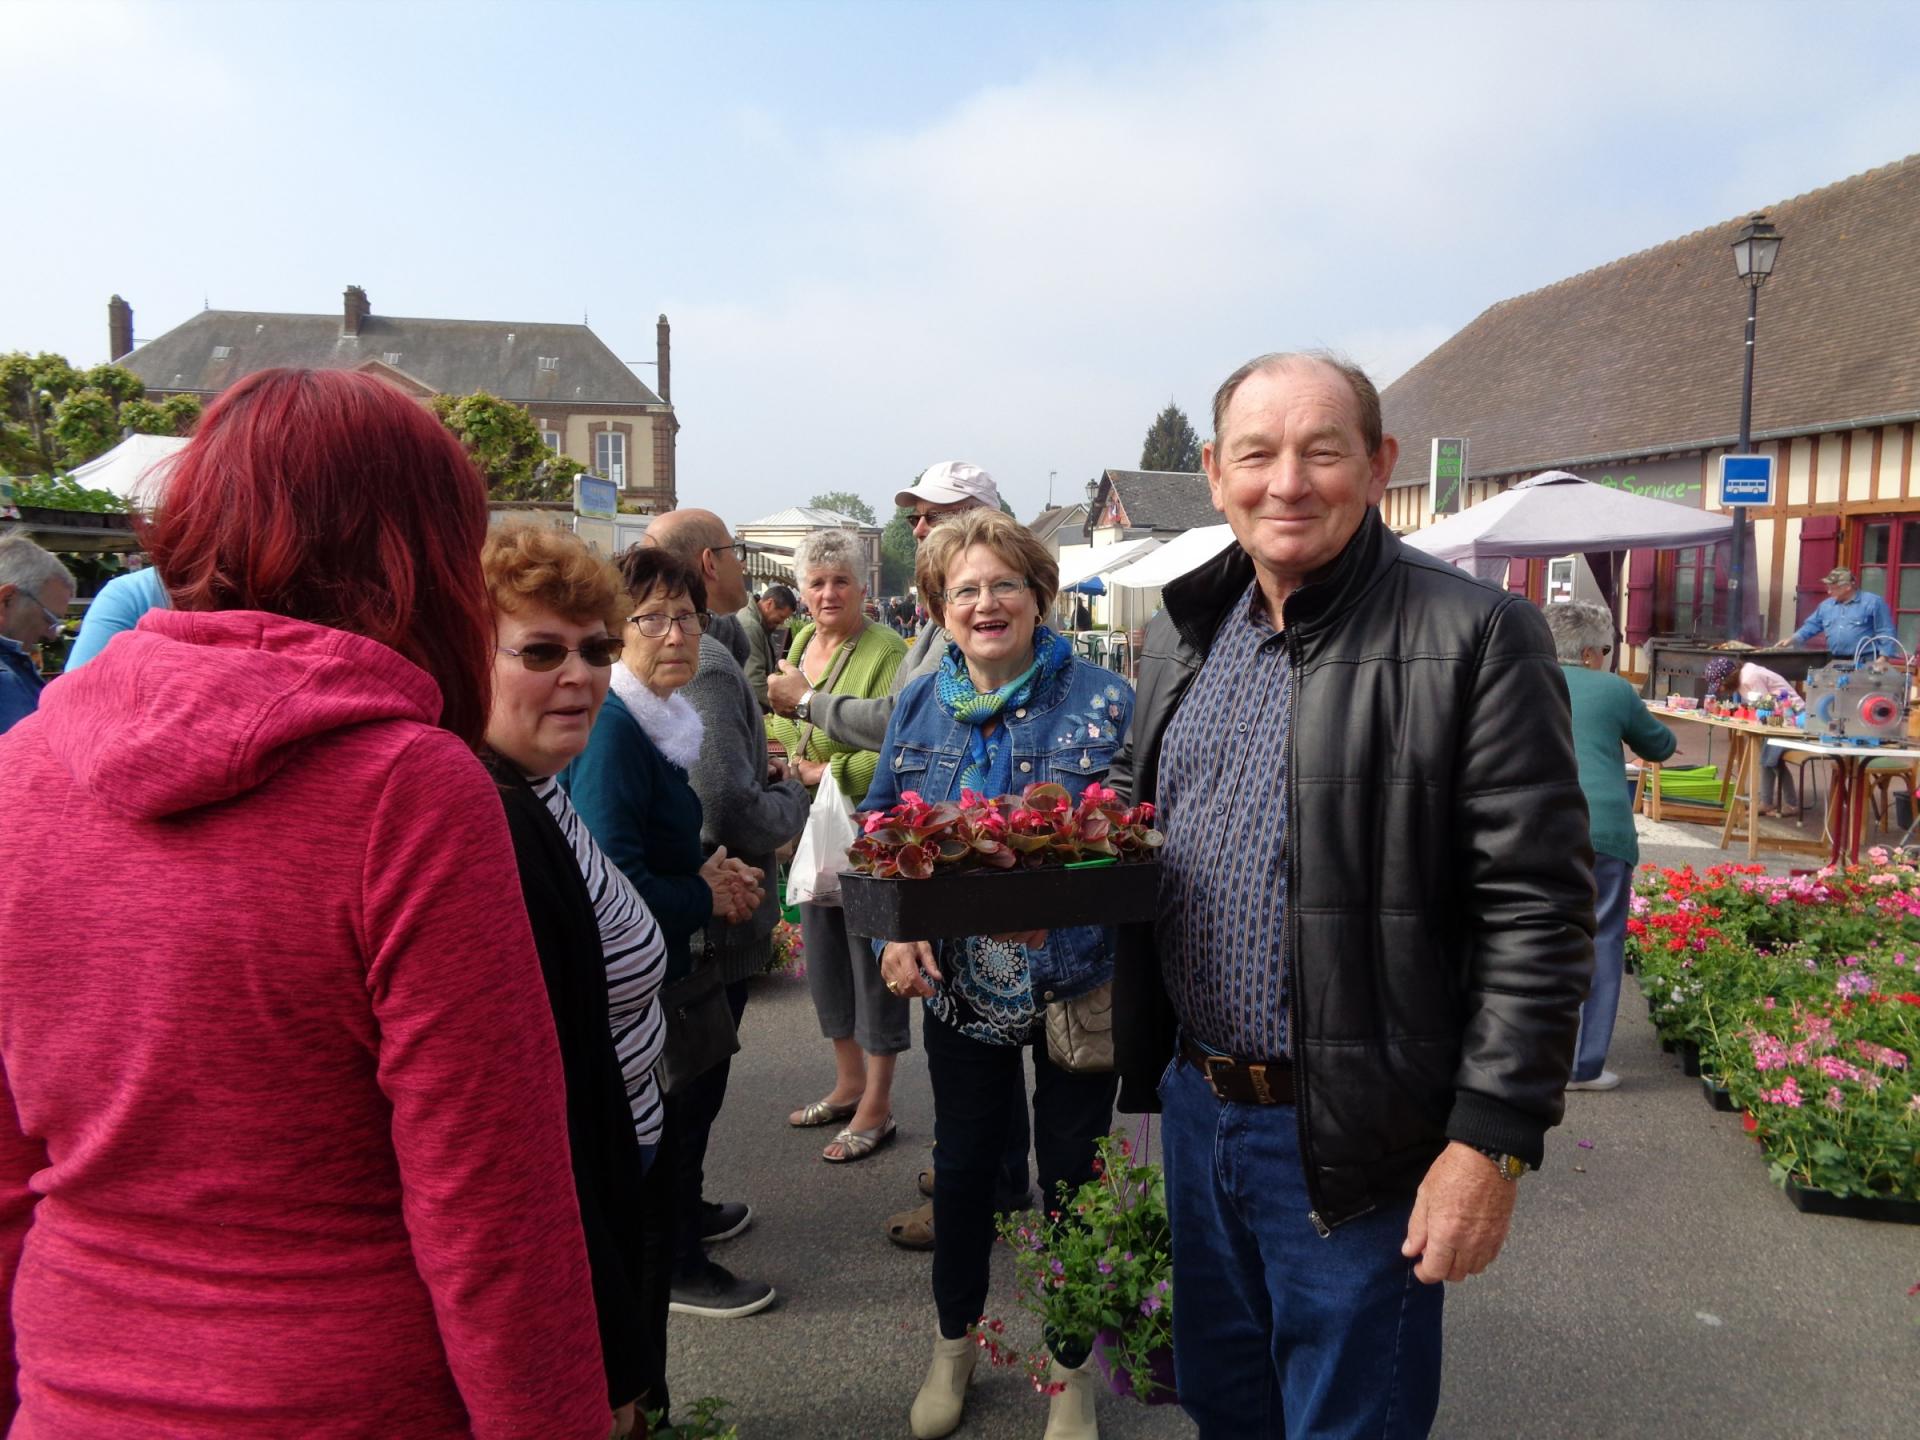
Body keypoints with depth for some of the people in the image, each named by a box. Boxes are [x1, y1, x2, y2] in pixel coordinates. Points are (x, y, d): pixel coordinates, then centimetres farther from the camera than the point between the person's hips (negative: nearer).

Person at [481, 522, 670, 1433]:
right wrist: (610, 1365, -21)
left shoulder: (534, 800, 5)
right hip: (570, 1237, -9)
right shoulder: (496, 832, -27)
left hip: (609, 1194, 9)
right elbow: (537, 1109, -27)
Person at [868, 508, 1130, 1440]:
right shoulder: (919, 706, 1)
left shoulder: (1102, 701, -10)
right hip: (960, 984, 3)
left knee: (1071, 1175, 12)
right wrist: (894, 933, -10)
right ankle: (954, 1342, 42)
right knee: (962, 1165, 17)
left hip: (1076, 984, -2)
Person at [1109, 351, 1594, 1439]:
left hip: (1358, 1140, -6)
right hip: (1196, 1105, 6)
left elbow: (1538, 912, -16)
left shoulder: (1477, 637, -15)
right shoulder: (1185, 630, 5)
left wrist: (1494, 1140, -17)